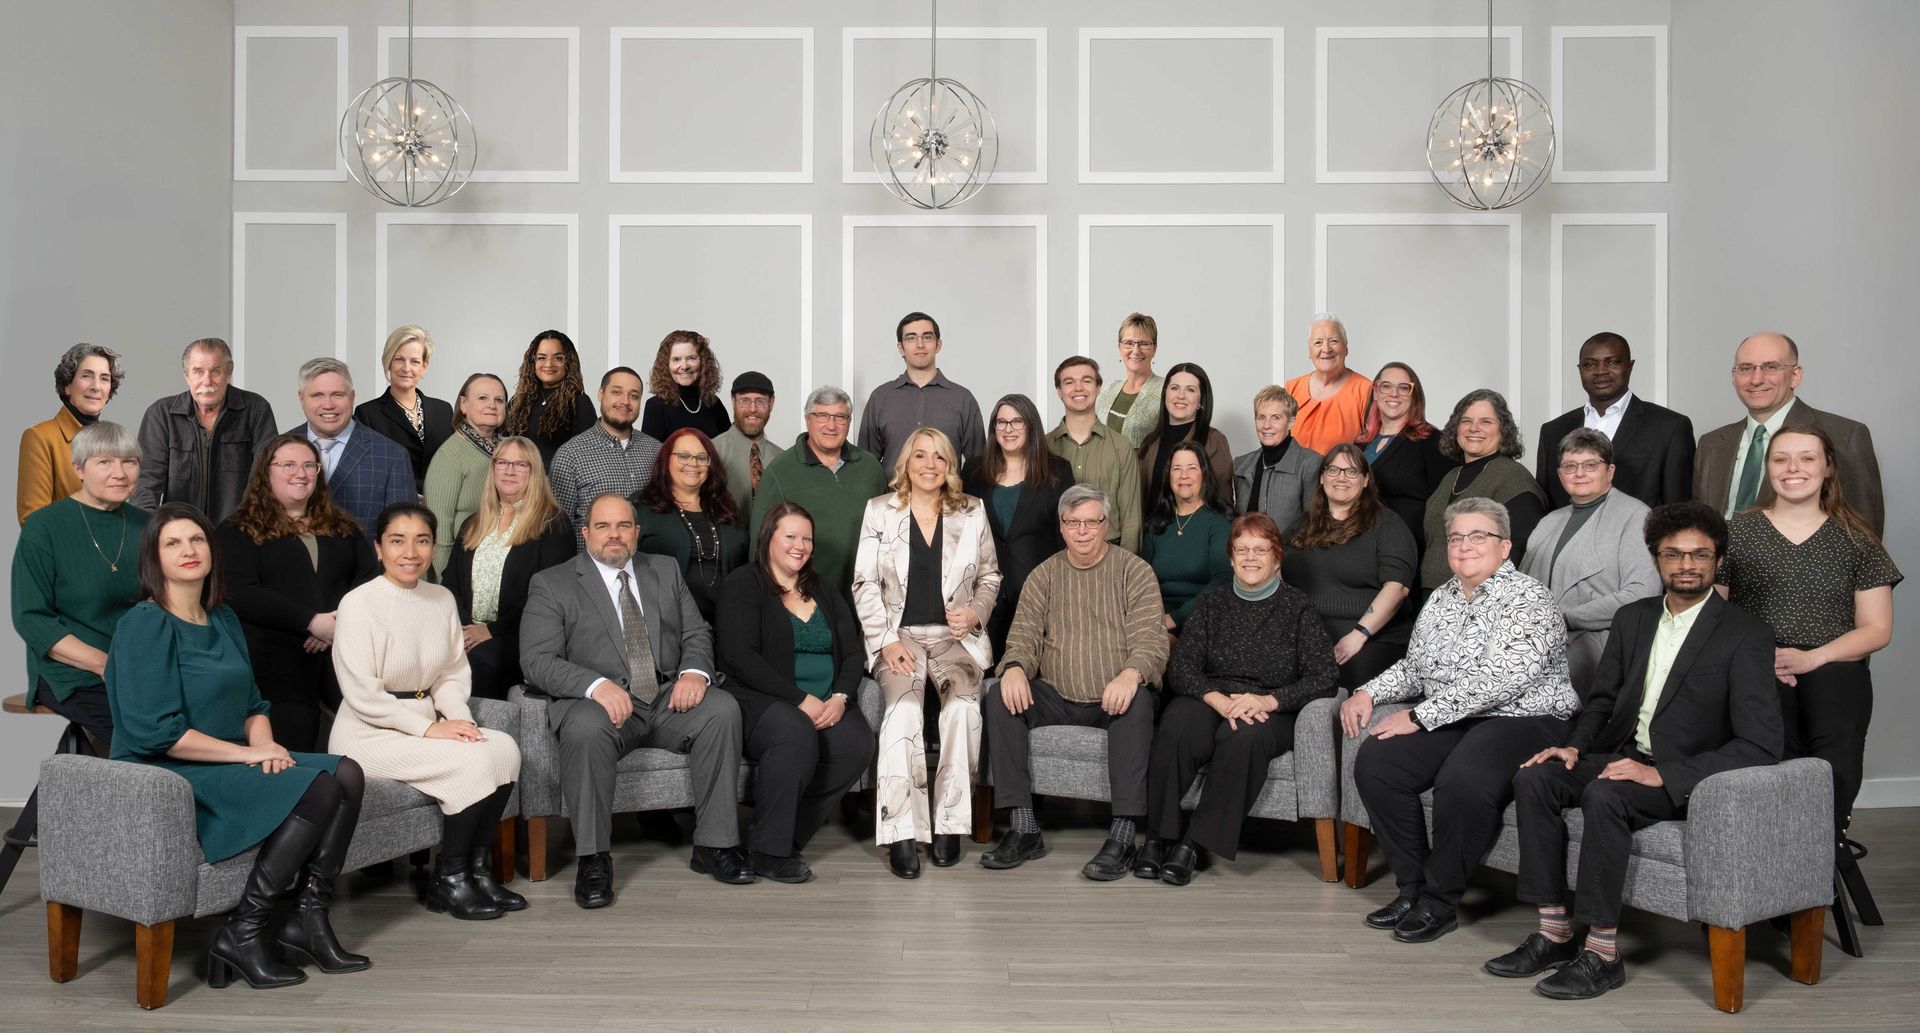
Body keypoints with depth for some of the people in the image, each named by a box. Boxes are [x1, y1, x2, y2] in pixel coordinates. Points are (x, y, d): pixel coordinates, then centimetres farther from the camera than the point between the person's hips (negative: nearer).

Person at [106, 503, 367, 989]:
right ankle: (243, 934, -13)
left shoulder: (223, 618, 14)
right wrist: (246, 752, -17)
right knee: (317, 788, -24)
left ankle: (308, 917, -9)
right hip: (166, 776, -8)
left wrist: (263, 740, -4)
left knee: (347, 773, -12)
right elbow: (156, 733, -19)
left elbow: (252, 702, 18)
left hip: (232, 763, 8)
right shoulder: (145, 624, -11)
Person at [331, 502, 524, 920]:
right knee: (473, 761, -25)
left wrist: (460, 718, -9)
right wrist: (428, 729, -19)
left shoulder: (442, 599, 7)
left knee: (504, 747, -18)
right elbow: (361, 694, -16)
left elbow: (453, 675, 11)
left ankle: (476, 868, -5)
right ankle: (447, 881, -7)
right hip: (370, 734, -6)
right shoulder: (358, 604, -12)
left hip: (425, 725, 6)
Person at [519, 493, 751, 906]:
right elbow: (536, 660, -5)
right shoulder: (552, 584, 6)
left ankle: (714, 845, -16)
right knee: (586, 727, -36)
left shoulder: (665, 571, 20)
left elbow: (697, 633, 15)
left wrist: (694, 672, -9)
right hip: (599, 702, -3)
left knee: (722, 708, -25)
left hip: (669, 699, 3)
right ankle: (593, 860, -21)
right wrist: (596, 684, -23)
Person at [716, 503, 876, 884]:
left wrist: (840, 697, -9)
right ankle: (766, 850, -20)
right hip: (761, 701, -5)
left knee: (858, 744, -26)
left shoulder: (825, 594, 20)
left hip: (826, 705, 5)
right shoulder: (743, 585, 2)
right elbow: (740, 656, -11)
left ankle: (786, 835, -10)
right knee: (796, 733, -37)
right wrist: (801, 699, -17)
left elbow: (853, 653, 13)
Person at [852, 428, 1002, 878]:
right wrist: (887, 639, -8)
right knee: (904, 706, -31)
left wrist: (976, 612, -1)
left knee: (963, 703, -30)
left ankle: (948, 823, -18)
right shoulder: (878, 510, 8)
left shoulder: (972, 512, 12)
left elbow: (990, 575, 20)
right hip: (899, 634, -1)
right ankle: (901, 832, -27)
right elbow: (865, 583, 4)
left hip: (956, 635, 1)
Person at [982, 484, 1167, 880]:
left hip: (1113, 698, -3)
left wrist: (1132, 672, -31)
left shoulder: (1134, 571, 2)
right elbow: (1024, 635, 5)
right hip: (1055, 698, 3)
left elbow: (1151, 639, -8)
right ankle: (1024, 829, -22)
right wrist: (1015, 667, -20)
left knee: (1138, 701, -36)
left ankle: (1122, 837, -34)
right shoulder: (1043, 576, 12)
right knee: (1000, 698, -23)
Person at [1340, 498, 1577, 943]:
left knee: (1462, 780, -35)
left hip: (1524, 721, -7)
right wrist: (1368, 693, 5)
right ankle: (1412, 887, -4)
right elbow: (1413, 666, 24)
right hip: (1453, 722, 7)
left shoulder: (1527, 599, -9)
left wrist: (1420, 716, -20)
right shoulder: (1441, 599, 15)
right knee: (1375, 761, -15)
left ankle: (1440, 902, -13)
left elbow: (1498, 681, -21)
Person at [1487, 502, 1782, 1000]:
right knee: (1534, 777, -18)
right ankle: (1555, 931, -14)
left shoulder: (1746, 635, -9)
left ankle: (1602, 953, -24)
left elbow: (1760, 744, -17)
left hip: (1686, 776, -6)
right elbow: (1602, 698, 19)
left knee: (1604, 795, -33)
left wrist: (1663, 773, -25)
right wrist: (1575, 745, -3)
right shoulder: (1633, 617, 11)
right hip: (1625, 755, 6)